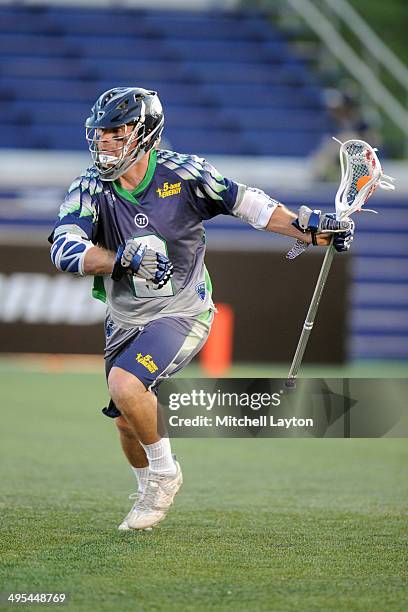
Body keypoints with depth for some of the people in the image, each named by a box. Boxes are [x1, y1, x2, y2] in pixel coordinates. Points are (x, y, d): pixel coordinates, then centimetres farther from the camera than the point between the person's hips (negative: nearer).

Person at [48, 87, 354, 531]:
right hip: (124, 321, 4)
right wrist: (127, 258, -42)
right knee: (125, 421, 11)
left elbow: (243, 202, -2)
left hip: (182, 314, -4)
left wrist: (309, 228, -8)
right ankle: (149, 492, 42)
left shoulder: (181, 174, -15)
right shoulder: (90, 189, -12)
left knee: (125, 385, -27)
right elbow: (65, 250, -28)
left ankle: (165, 472, -5)